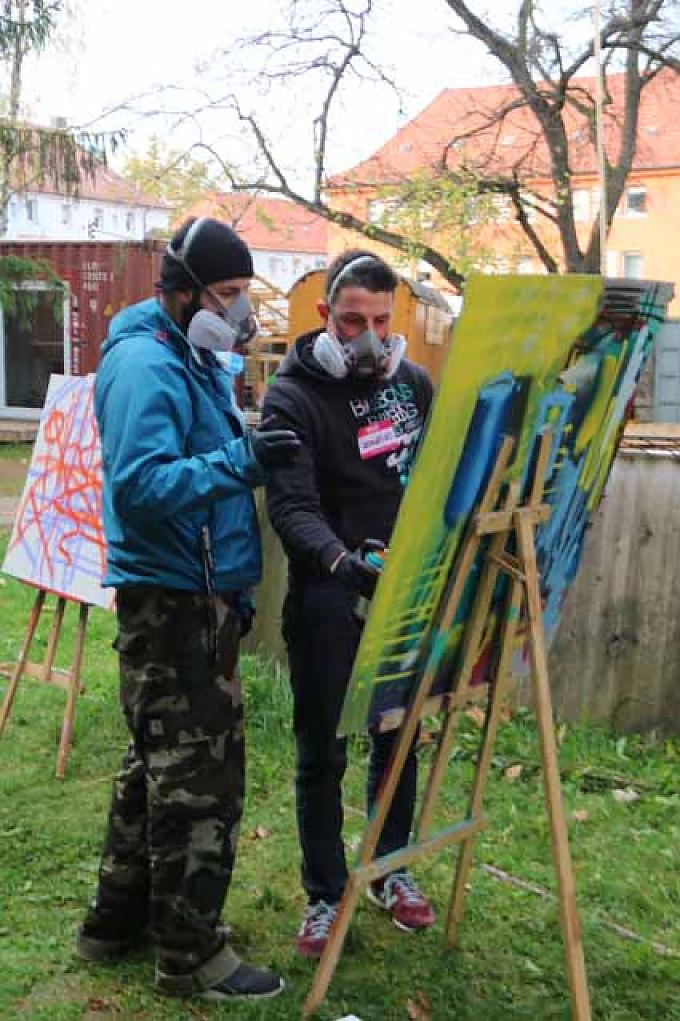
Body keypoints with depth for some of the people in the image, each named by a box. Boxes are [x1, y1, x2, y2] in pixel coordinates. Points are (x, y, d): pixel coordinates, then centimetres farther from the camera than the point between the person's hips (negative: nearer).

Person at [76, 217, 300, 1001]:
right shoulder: (146, 366, -17)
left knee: (162, 762, 18)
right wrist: (241, 462, -34)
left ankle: (119, 919, 31)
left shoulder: (197, 360, 14)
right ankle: (190, 954, 11)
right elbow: (140, 485, -27)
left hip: (197, 594, 10)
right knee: (199, 773, -3)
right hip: (171, 597, -10)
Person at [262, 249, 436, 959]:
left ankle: (391, 871, 34)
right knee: (322, 751, 5)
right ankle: (325, 896, 21)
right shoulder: (293, 396, -9)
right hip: (328, 597, -4)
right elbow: (293, 508, -20)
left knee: (398, 738, 16)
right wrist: (343, 562, -38)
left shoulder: (413, 381, 7)